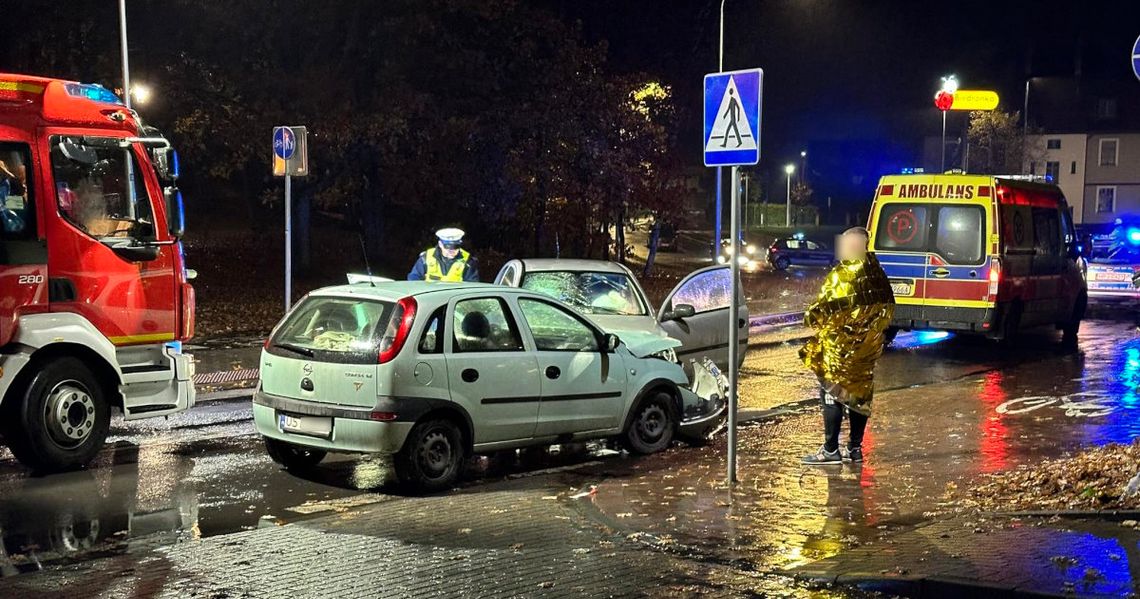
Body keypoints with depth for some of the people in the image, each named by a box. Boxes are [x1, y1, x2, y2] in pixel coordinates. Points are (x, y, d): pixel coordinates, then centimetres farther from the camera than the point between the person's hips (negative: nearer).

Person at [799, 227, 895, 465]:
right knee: (860, 394, 12)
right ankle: (855, 448, 17)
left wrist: (810, 318, 3)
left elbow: (824, 306, -16)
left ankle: (831, 450, -1)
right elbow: (887, 307, 10)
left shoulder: (841, 275, -16)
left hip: (839, 346, -7)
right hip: (866, 347, 7)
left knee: (832, 394, -1)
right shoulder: (876, 274, 4)